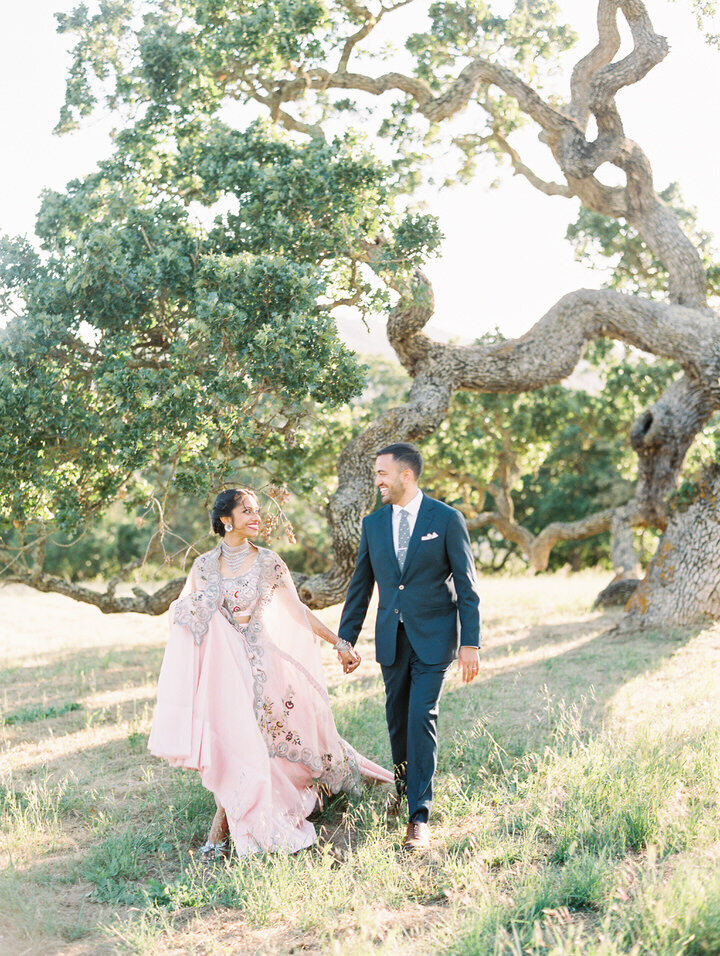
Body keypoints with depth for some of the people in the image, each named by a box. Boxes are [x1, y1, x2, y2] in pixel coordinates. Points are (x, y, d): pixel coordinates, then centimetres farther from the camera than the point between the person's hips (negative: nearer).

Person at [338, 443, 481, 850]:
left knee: (422, 719, -11)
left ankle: (419, 817, -7)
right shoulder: (373, 524, 7)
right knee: (397, 720, 9)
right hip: (392, 638, 4)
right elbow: (361, 585, 14)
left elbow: (467, 585, -4)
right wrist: (346, 639, 13)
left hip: (433, 636, -4)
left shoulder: (447, 520, -6)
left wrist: (470, 643, -9)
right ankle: (405, 792, 30)